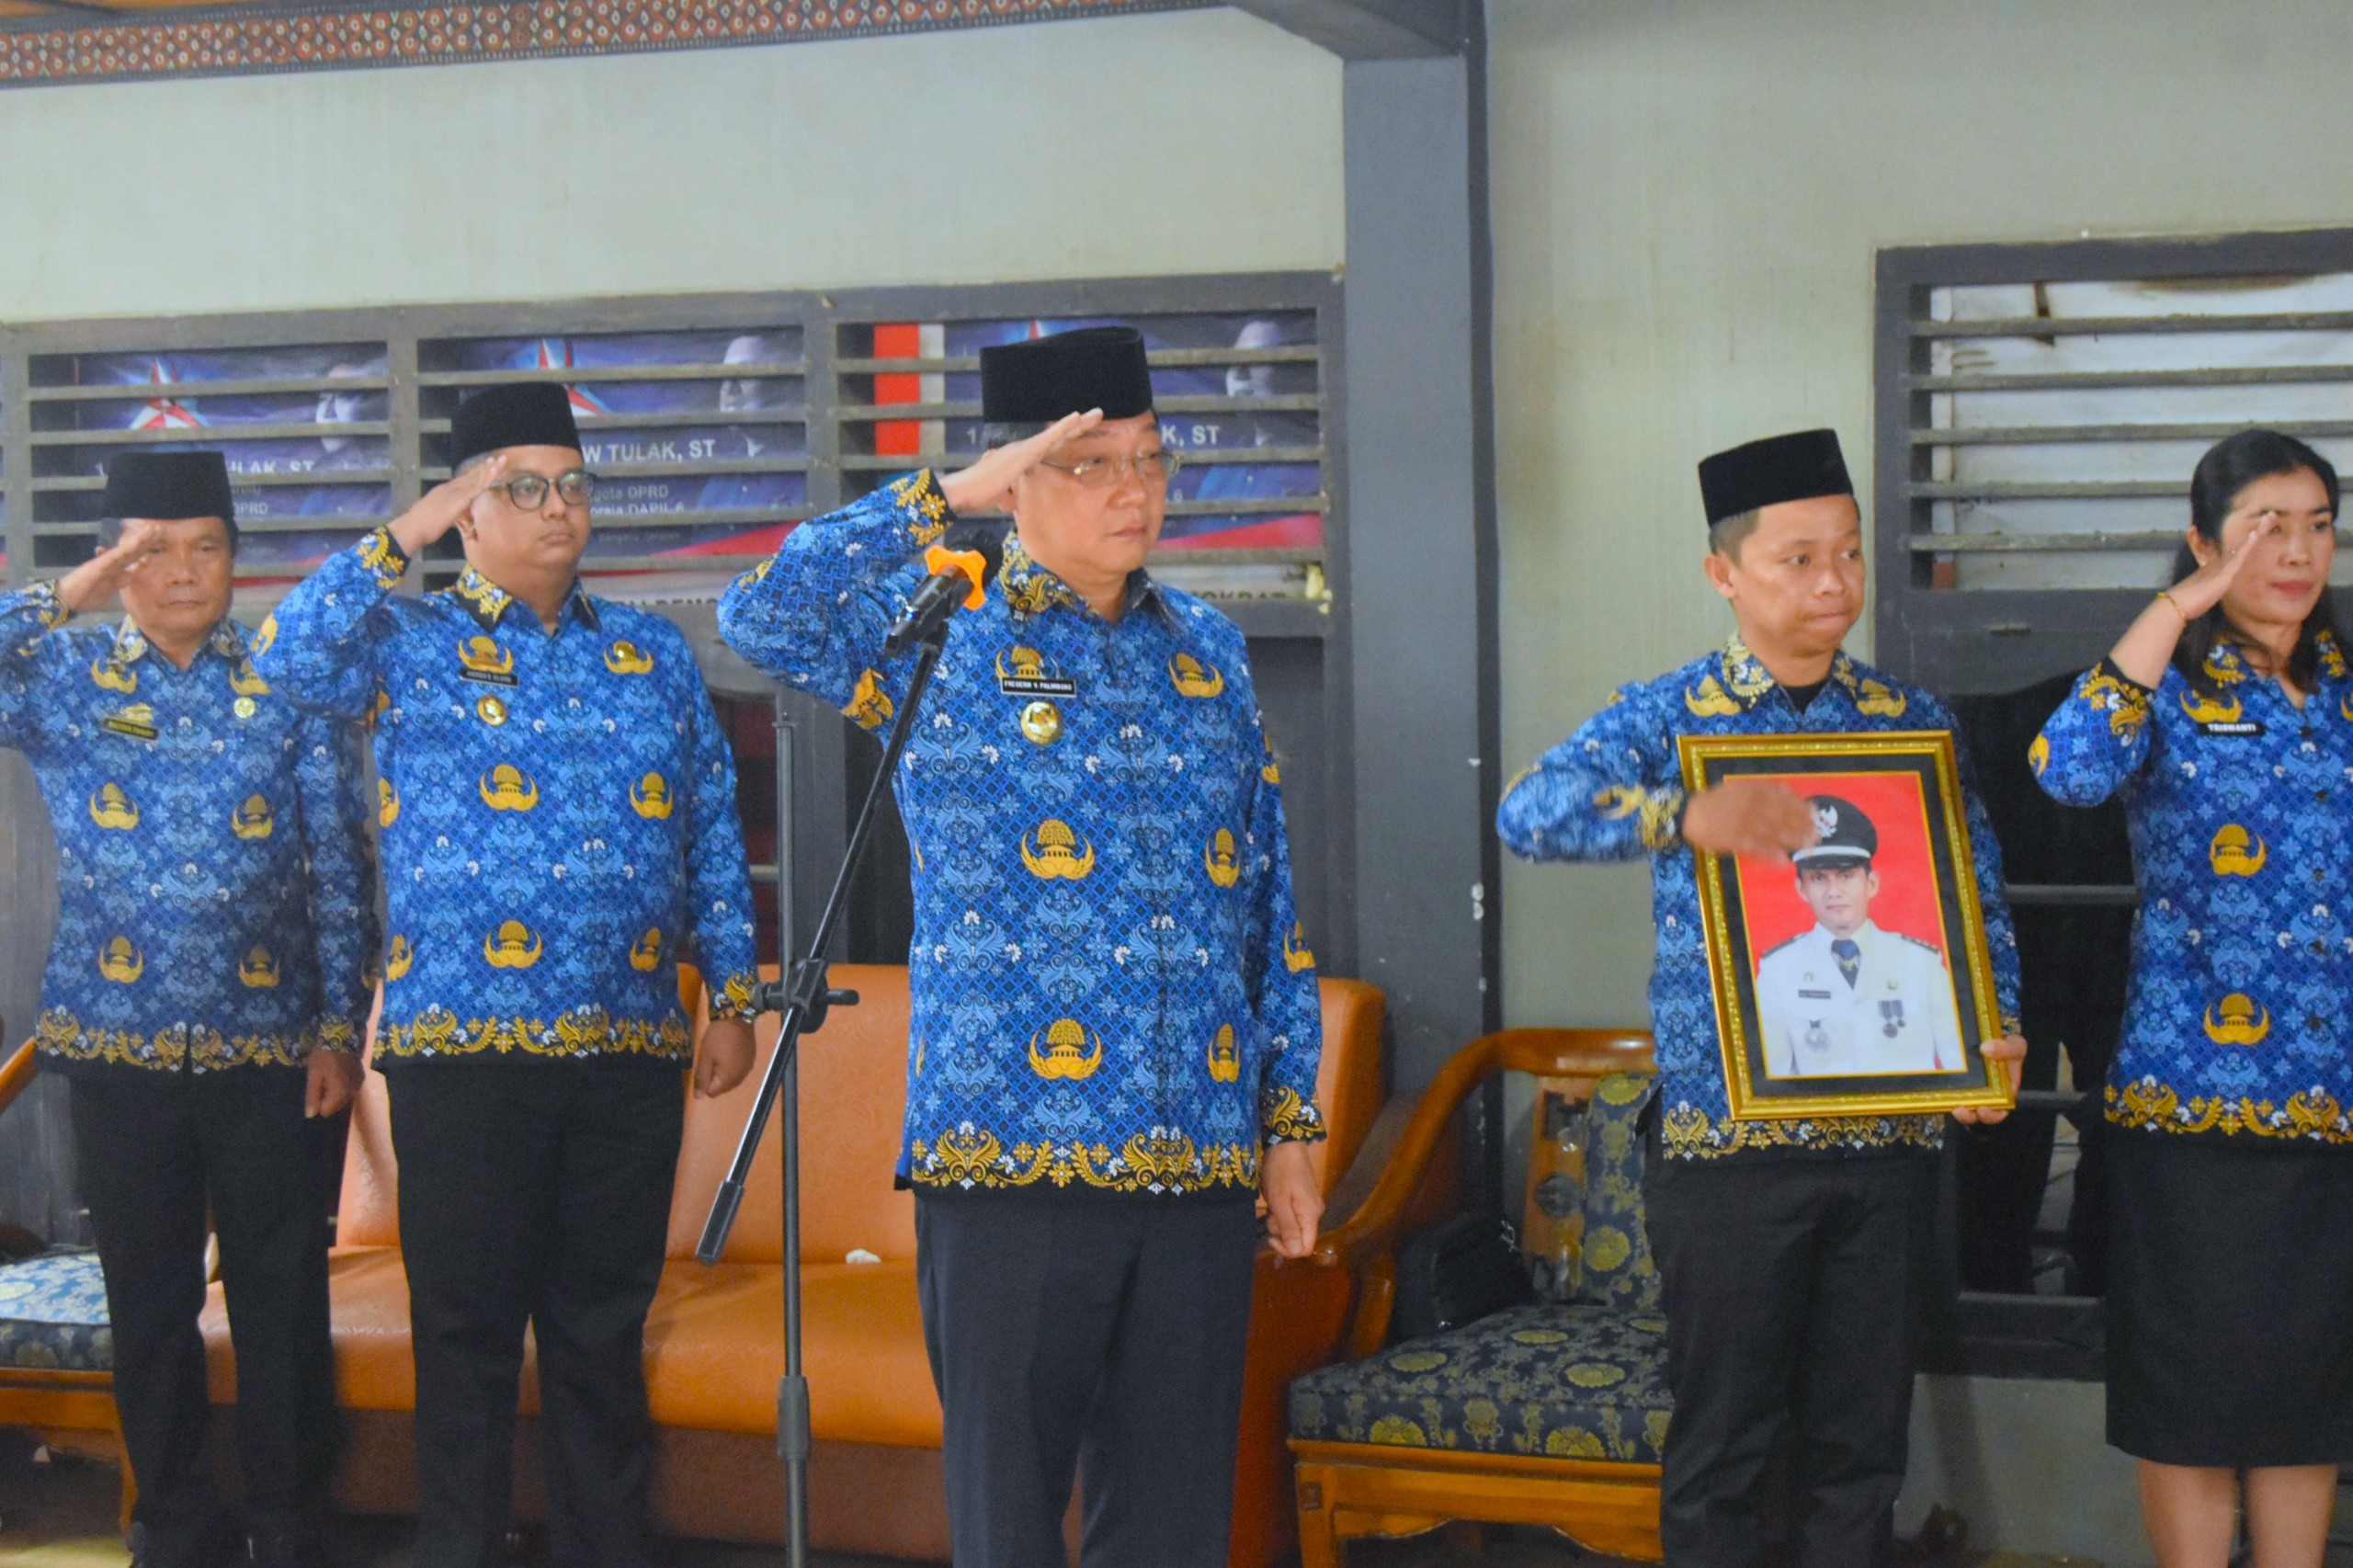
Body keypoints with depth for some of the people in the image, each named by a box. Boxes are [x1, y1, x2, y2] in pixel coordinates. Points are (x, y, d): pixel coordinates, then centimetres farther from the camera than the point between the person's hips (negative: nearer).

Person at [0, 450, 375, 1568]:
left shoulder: (288, 689, 4)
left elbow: (339, 870, 3)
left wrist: (339, 1028, -2)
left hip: (269, 1048, -1)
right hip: (118, 1049, 1)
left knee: (282, 1299, 3)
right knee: (148, 1302, 9)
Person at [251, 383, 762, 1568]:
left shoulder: (654, 656, 14)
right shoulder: (408, 641, 5)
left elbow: (713, 835, 14)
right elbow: (292, 659, -16)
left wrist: (732, 996, 8)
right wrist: (408, 535, -16)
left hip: (630, 1047, 3)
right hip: (465, 1043, -3)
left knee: (604, 1331, 10)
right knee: (468, 1325, 3)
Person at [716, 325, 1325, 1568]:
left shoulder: (1206, 650, 14)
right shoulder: (936, 638, 1)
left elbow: (1271, 902, 15)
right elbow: (760, 617, -18)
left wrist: (1291, 1120, 11)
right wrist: (953, 496, -16)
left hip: (1202, 1161, 4)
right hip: (1014, 1157, -4)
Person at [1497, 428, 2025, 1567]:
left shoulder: (1911, 720, 9)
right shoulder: (1668, 718, -1)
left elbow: (1978, 893, 12)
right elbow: (1529, 813, -18)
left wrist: (1998, 1028, -5)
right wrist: (1688, 816, -32)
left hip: (1889, 1129, 3)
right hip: (1725, 1138, -3)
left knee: (1862, 1437, 11)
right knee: (1722, 1441, 5)